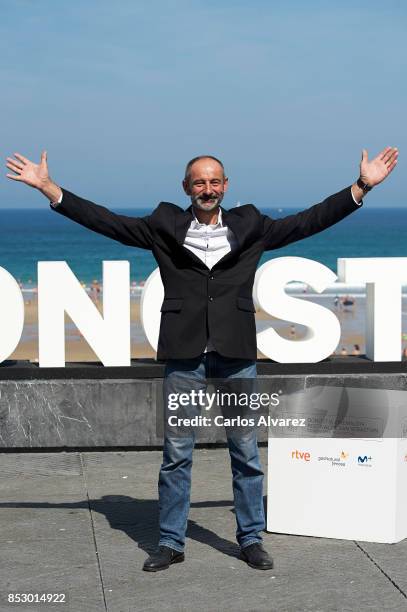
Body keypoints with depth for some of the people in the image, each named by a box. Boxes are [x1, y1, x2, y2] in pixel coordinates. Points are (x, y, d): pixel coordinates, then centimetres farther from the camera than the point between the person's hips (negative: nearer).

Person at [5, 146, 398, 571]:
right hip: (184, 353, 0)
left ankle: (251, 540, 17)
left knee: (245, 450, 6)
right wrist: (48, 188, -1)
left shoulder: (249, 226, 8)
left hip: (236, 354, 1)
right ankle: (171, 542, 14)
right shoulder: (165, 227, 6)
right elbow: (106, 221, 4)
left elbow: (308, 222, 9)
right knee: (176, 452, 4)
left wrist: (362, 186, 5)